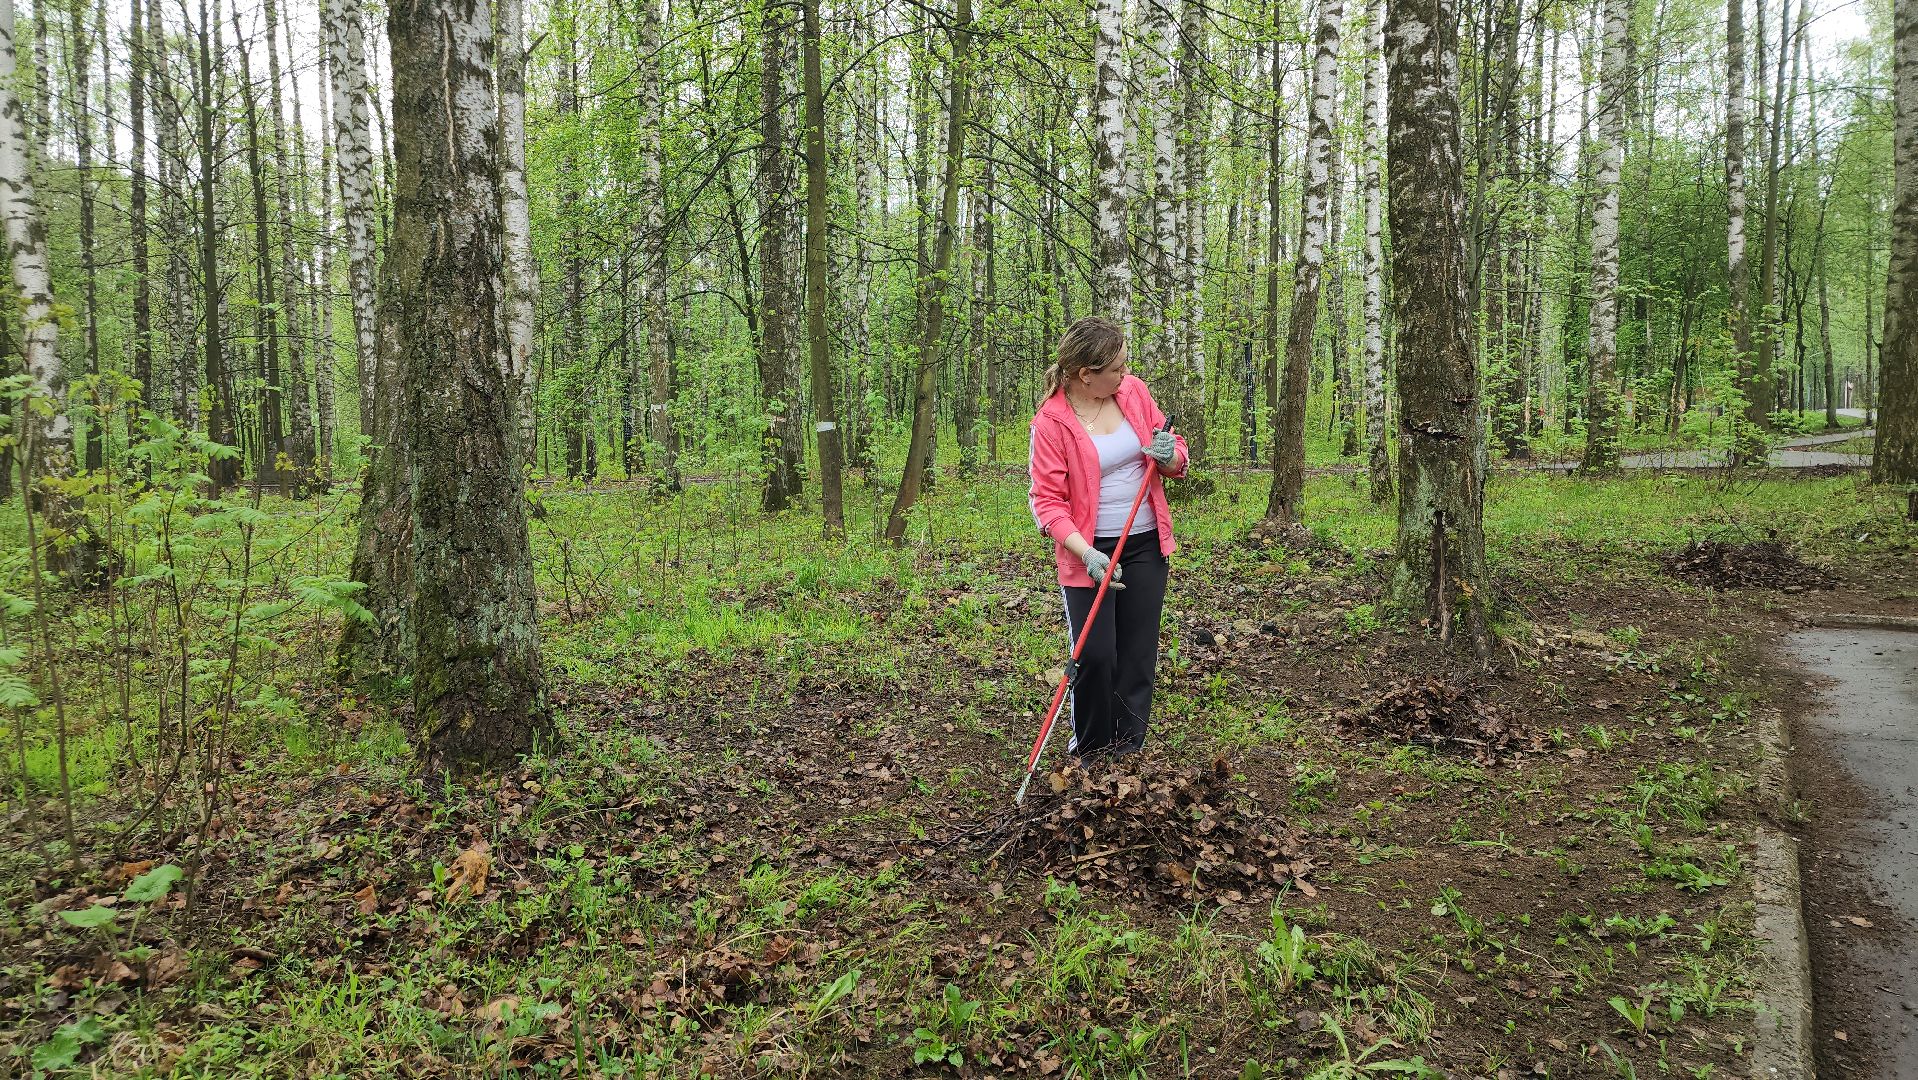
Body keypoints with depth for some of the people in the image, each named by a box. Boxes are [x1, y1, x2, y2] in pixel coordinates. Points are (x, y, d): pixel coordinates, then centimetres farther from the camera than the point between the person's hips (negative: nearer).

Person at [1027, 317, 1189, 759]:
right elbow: (1047, 499, -13)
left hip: (1146, 543, 5)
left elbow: (1176, 460, 11)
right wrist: (1086, 553, -25)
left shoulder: (1134, 391, 0)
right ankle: (1090, 748, 16)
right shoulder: (1051, 421, -14)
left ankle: (1127, 748, 21)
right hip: (1090, 551, -4)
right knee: (1095, 655, -8)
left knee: (1138, 652, 8)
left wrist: (1170, 455, -14)